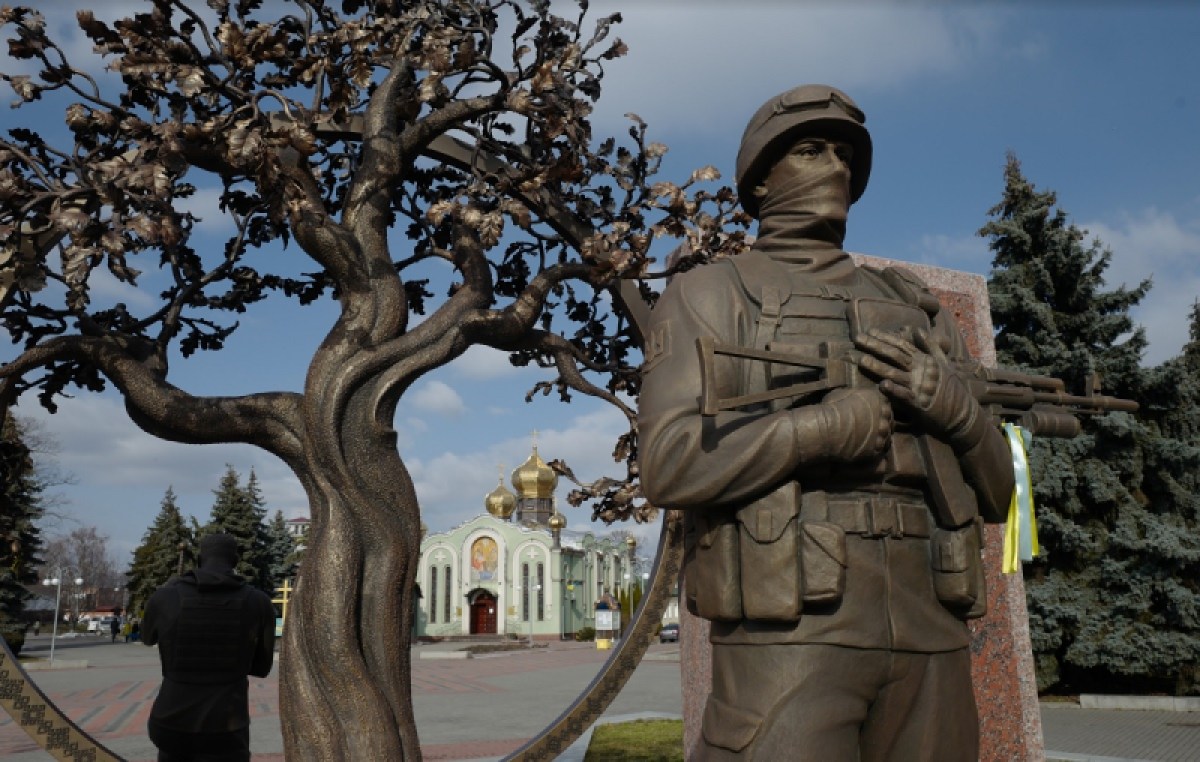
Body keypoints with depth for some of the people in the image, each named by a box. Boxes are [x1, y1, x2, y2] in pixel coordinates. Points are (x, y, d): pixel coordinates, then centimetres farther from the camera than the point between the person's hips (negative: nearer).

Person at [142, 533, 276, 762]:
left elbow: (148, 637, 20)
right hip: (225, 734, -2)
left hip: (171, 725, 2)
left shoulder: (164, 597, -5)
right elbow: (261, 668, 8)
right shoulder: (259, 603, -6)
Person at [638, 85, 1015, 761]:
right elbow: (672, 464, -8)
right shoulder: (708, 295, 7)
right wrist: (827, 426, -14)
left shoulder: (915, 309, 20)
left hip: (930, 632, 5)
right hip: (789, 631, -4)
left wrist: (956, 408, -4)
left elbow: (995, 494, 17)